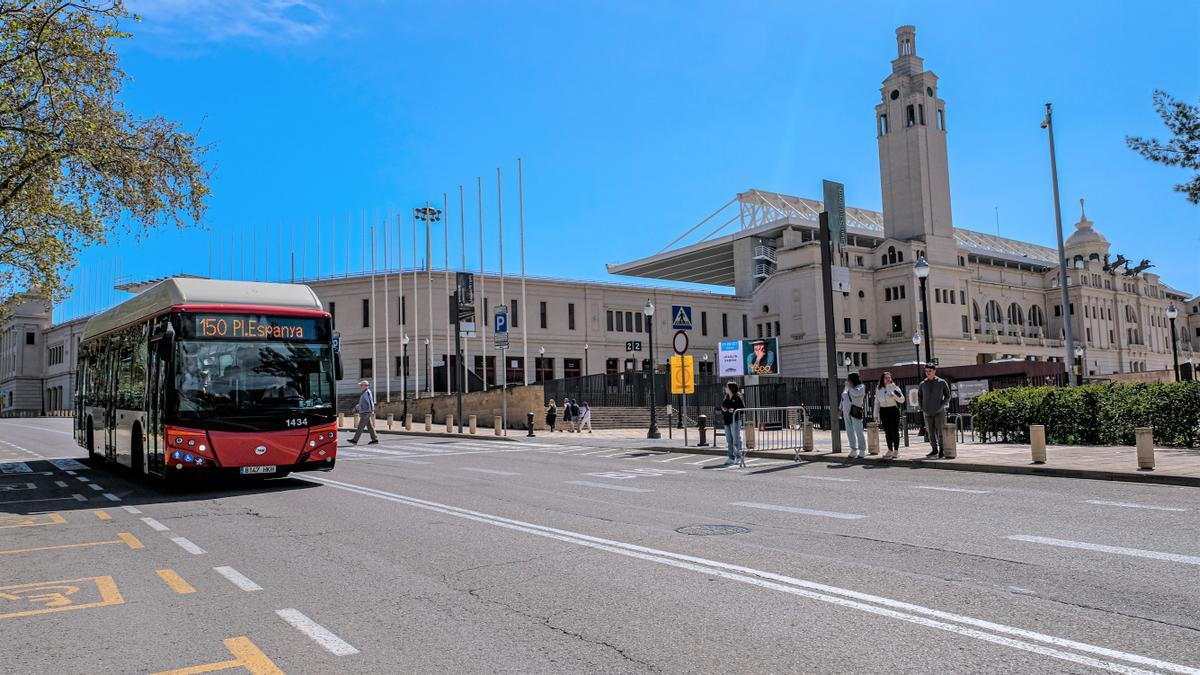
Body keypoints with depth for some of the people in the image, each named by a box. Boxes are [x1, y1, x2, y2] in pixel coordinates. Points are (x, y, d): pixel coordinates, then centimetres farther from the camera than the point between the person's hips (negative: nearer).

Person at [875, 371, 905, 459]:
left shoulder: (895, 388, -1)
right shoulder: (878, 389, 8)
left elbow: (902, 400, -5)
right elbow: (877, 403, 11)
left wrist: (894, 395, -23)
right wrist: (877, 416, 7)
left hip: (893, 410, -3)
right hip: (883, 411, 3)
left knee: (895, 431, -1)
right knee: (887, 432, 8)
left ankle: (896, 450, 10)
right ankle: (890, 450, 18)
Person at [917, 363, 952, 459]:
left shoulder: (941, 382, 2)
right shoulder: (923, 384, 7)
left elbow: (947, 396, 8)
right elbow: (919, 396, 17)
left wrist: (942, 406, -4)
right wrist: (922, 408, 7)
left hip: (939, 412, -2)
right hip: (927, 413, 2)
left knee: (940, 432, -5)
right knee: (931, 433, 4)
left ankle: (941, 451, 3)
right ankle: (934, 450, 12)